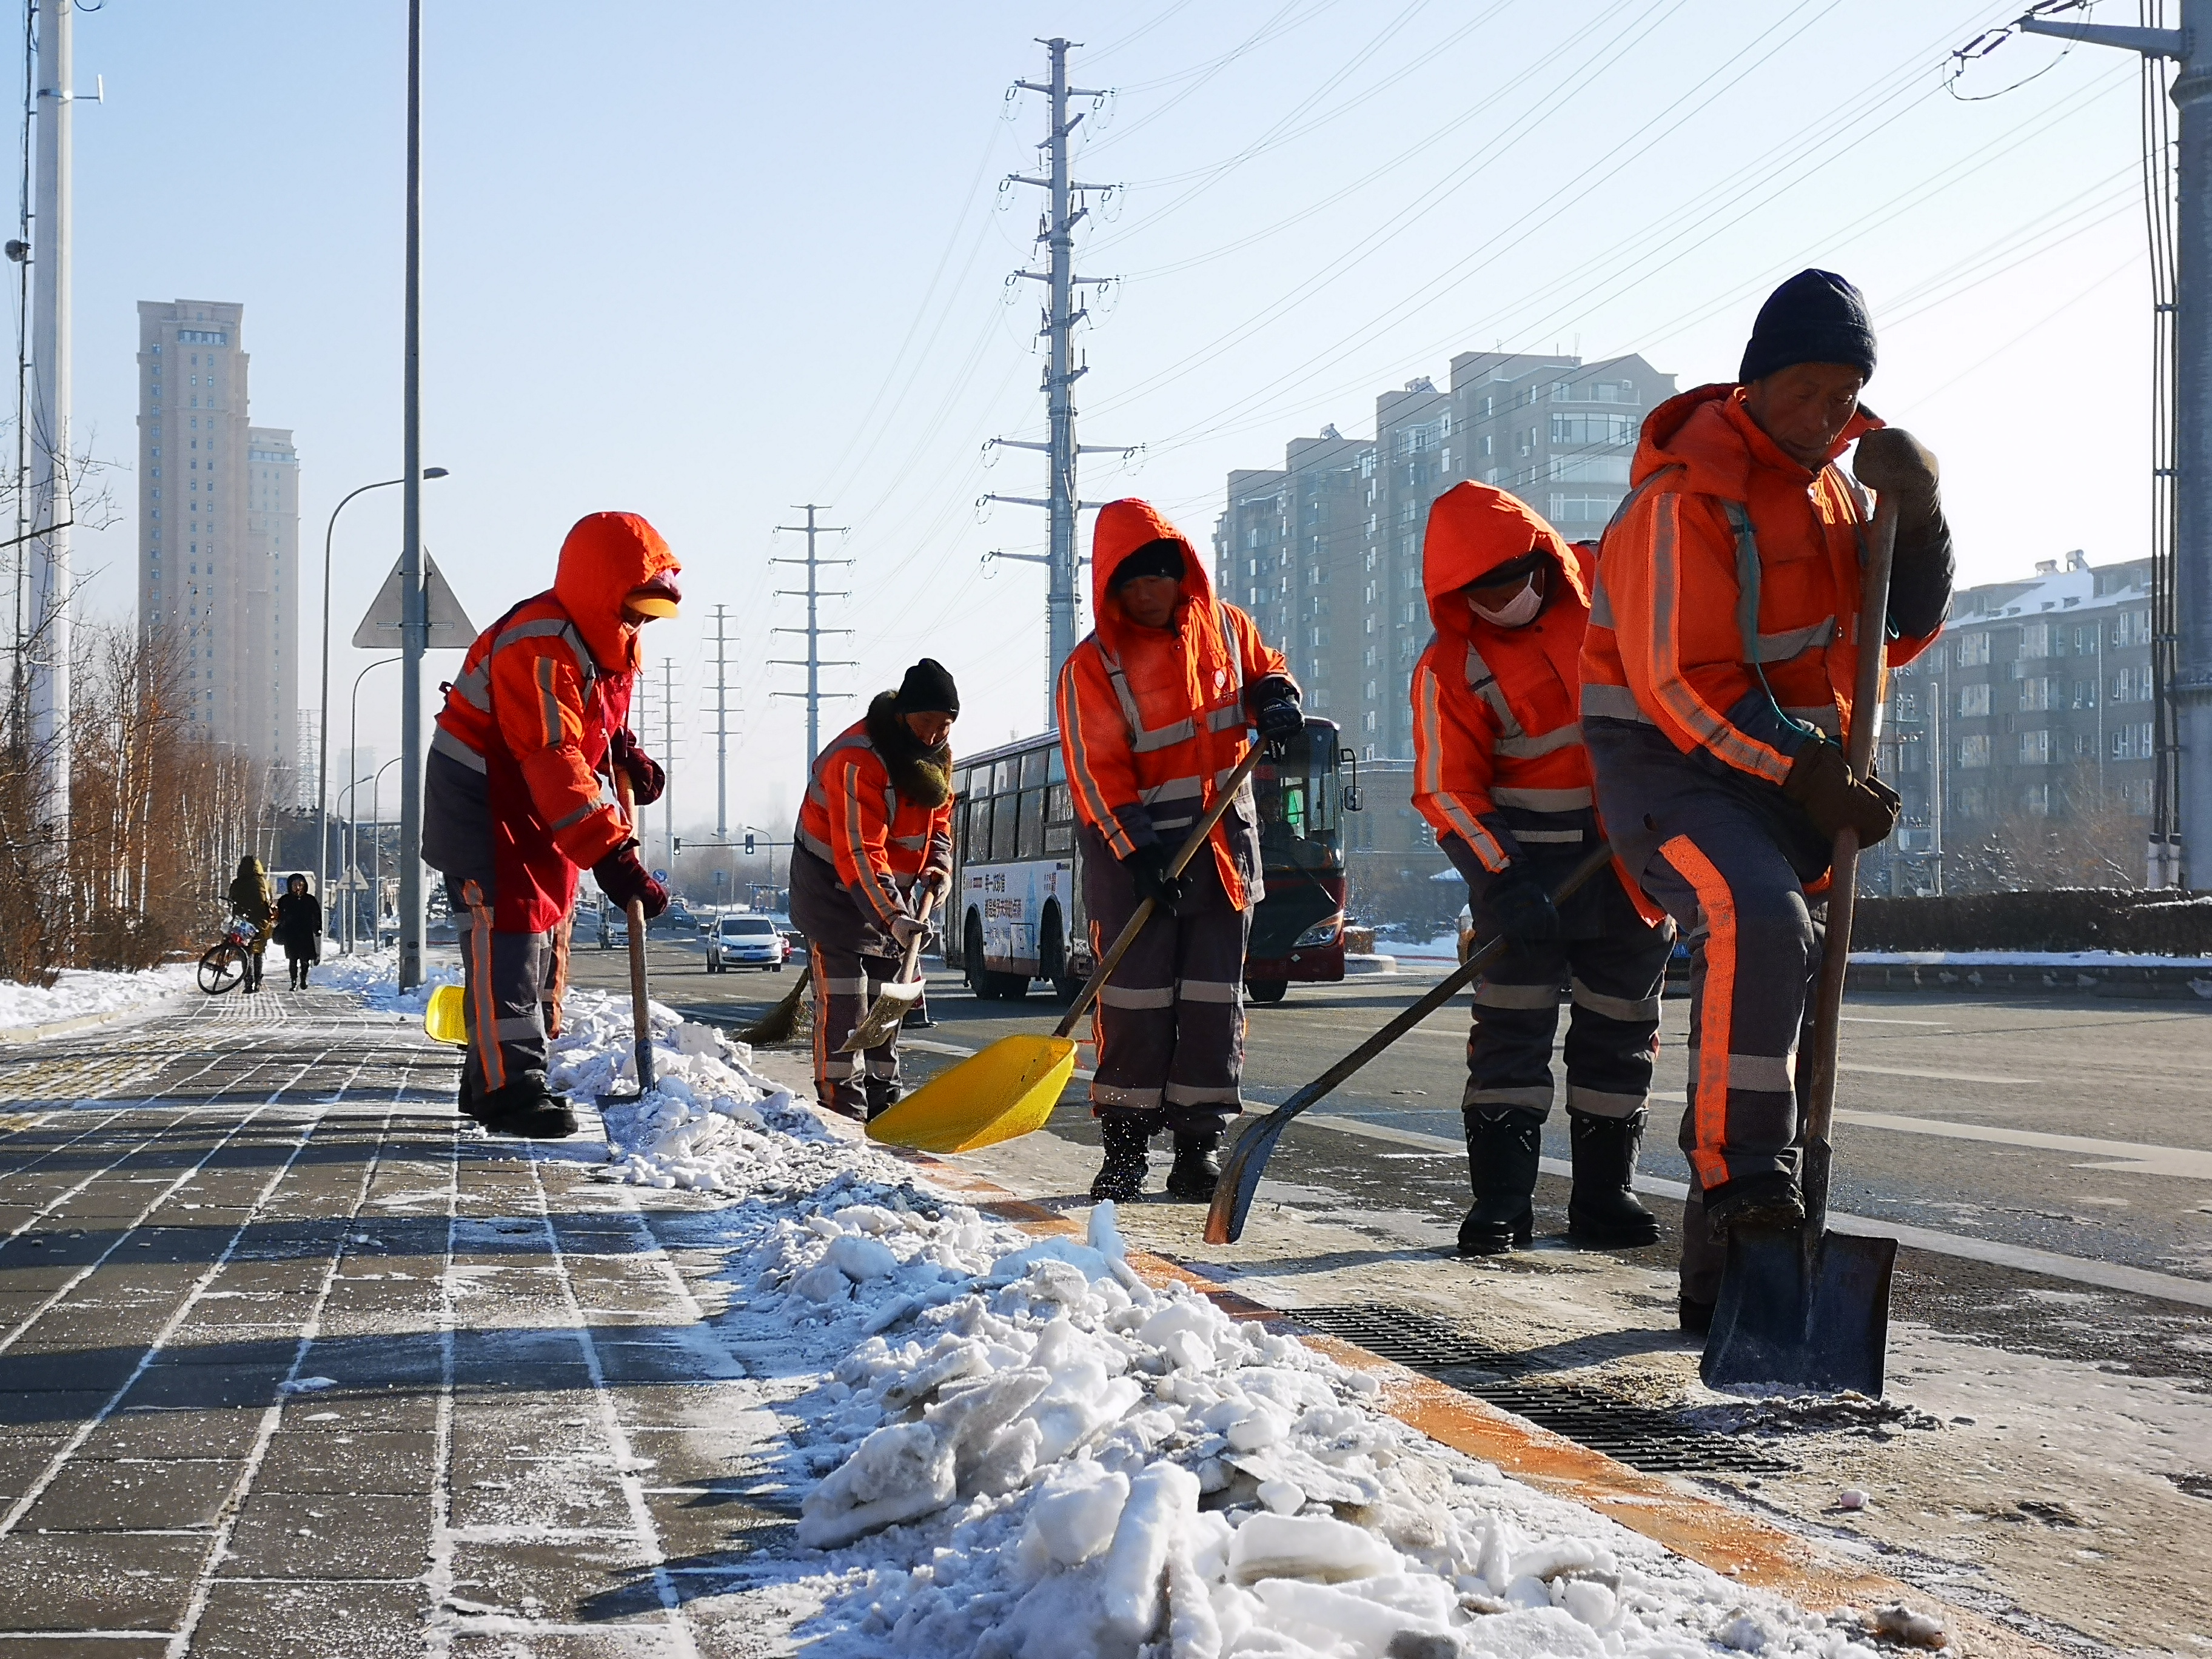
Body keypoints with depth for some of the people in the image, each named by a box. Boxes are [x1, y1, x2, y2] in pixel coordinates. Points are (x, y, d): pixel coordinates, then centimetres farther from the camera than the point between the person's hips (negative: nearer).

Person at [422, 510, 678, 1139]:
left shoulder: (610, 641, 2)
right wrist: (611, 856, -43)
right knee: (508, 933, -15)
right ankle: (509, 1087, -14)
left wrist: (625, 754, -3)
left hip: (541, 807, 10)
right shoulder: (539, 647, -30)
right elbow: (553, 762, -37)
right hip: (482, 799, -10)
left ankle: (489, 1080, 23)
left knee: (546, 935, 13)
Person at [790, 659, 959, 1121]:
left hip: (894, 891, 8)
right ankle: (842, 1112, -13)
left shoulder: (937, 753, -2)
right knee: (843, 1001, -14)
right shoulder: (856, 760, -30)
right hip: (834, 888, -8)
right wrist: (893, 917, -41)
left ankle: (882, 1108, 19)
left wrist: (939, 865, -5)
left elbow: (939, 814, 14)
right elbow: (860, 853, -34)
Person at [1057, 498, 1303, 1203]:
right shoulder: (1093, 665, -10)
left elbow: (1263, 668, 22)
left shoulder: (1222, 625, 4)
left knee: (1215, 995, 3)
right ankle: (1125, 1145, 1)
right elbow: (1096, 773, -13)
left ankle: (1199, 1142, 8)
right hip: (1136, 849, -4)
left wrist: (1276, 697, -2)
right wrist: (1141, 855, -20)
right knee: (1136, 996, -6)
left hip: (1224, 841, 4)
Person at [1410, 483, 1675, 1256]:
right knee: (1512, 1024, -6)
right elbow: (1447, 789, -12)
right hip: (1526, 856, -2)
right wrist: (1500, 882, -23)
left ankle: (1603, 1193, 14)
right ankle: (1501, 1198, -3)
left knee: (1620, 1029, 6)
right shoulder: (1451, 665, -10)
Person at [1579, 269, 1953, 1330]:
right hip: (1673, 763, -8)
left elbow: (1897, 636, 9)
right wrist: (1802, 779, -23)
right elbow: (1676, 684, -20)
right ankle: (1738, 1184, -33)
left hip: (1797, 762, 9)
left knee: (1790, 981, 7)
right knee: (1757, 921, -34)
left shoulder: (1835, 480, 11)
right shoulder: (1685, 494, -17)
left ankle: (1724, 1266, 15)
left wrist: (1918, 523, -8)